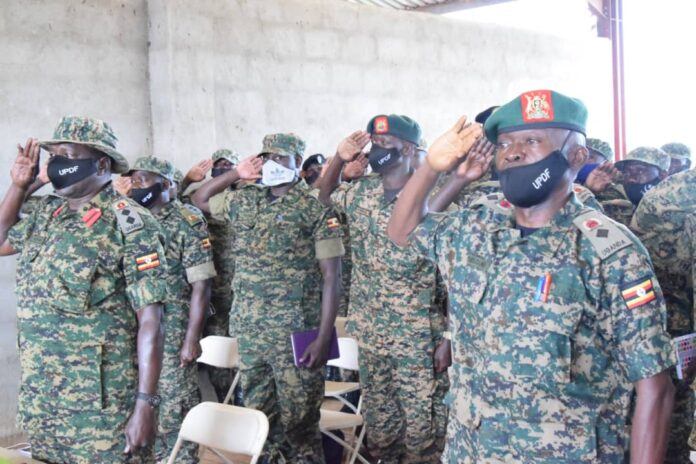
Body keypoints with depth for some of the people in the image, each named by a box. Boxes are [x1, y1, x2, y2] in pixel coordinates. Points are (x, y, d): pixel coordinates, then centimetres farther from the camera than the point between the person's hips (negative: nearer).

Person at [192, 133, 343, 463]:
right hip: (249, 331, 6)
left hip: (295, 334, -5)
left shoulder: (316, 210, -7)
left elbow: (331, 278, -9)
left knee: (299, 419, 0)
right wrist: (235, 174, 9)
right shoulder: (244, 201, 10)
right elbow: (198, 200, 24)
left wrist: (323, 338, -16)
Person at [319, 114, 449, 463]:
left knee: (422, 428, 4)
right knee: (379, 425, 16)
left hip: (419, 339, -5)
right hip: (370, 335, 6)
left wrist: (448, 337, -13)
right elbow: (326, 196, 26)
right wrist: (340, 158, 6)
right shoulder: (360, 193, 4)